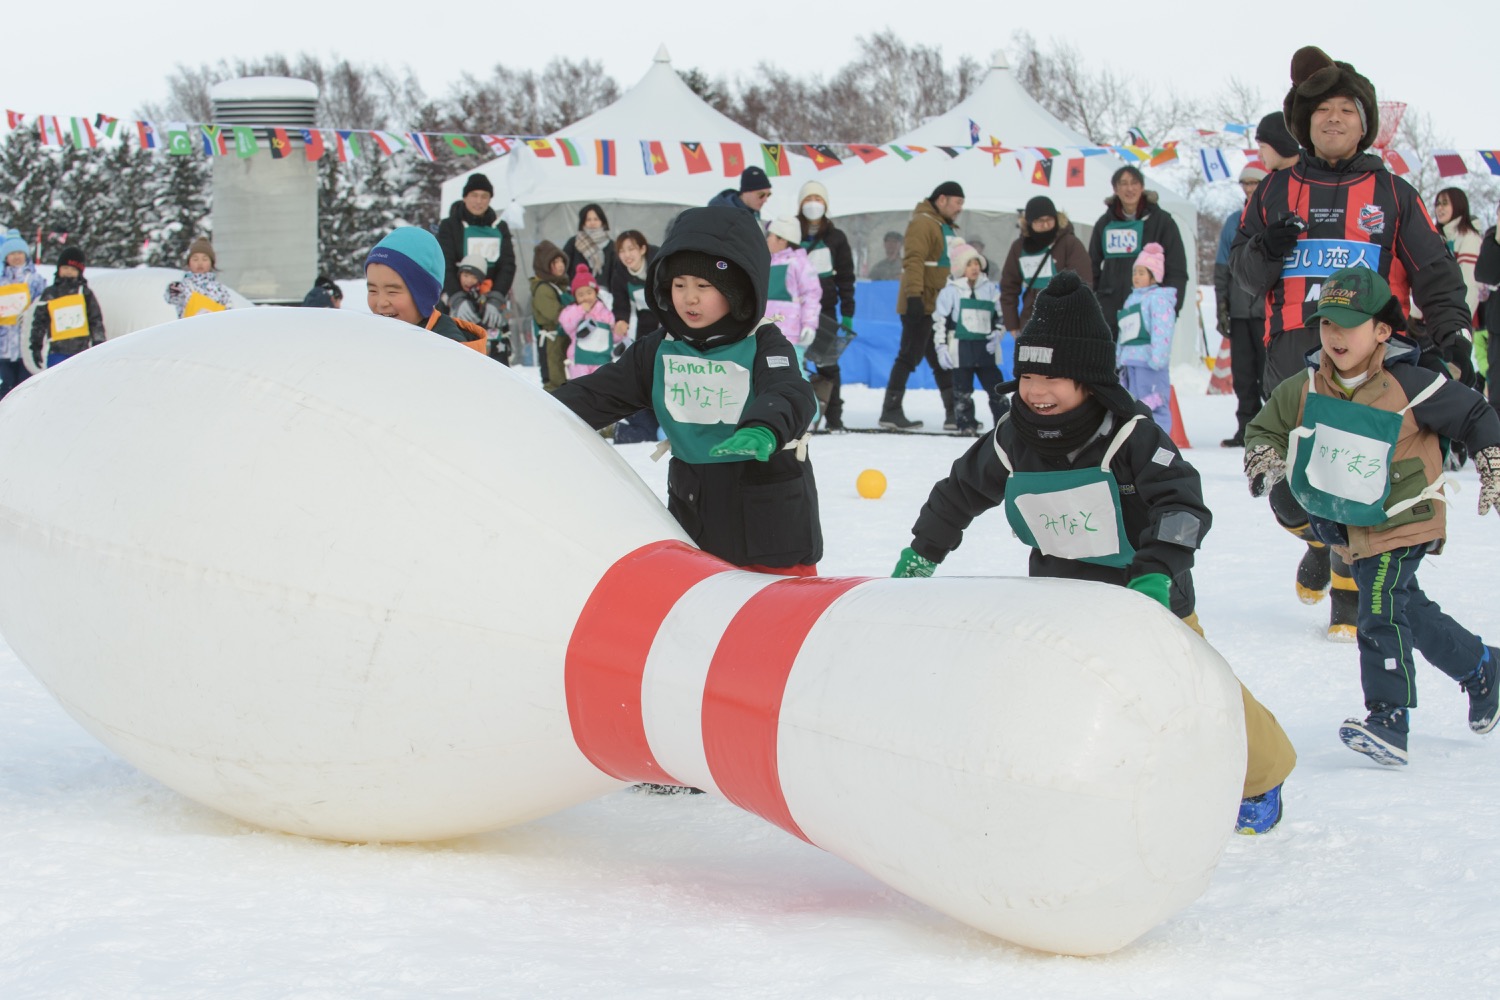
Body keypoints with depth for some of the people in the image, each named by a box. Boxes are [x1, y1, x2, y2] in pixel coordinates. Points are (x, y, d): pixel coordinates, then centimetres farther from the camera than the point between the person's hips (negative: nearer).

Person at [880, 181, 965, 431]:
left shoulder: (949, 228, 21)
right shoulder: (923, 223, -11)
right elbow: (914, 262, -21)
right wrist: (914, 296, -29)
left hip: (942, 309, 10)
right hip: (921, 307, -10)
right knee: (909, 357, -7)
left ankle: (954, 414, 14)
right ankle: (891, 411, -4)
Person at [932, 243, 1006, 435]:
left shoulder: (990, 289, 10)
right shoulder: (950, 291, -2)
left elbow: (999, 316, 19)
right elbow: (940, 321, -2)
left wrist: (996, 335, 3)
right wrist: (941, 348, -8)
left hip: (985, 348, 3)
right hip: (961, 349, -3)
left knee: (995, 387, 4)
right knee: (963, 390, 1)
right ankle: (967, 425, 8)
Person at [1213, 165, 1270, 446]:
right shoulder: (1233, 222, 16)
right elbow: (1222, 268, 18)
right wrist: (1221, 306, 12)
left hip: (1269, 310, -5)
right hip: (1239, 312, 5)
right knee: (1243, 373, 6)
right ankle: (1247, 429, 11)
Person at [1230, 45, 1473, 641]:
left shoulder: (1392, 195, 11)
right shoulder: (1276, 193, 16)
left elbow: (1435, 273, 7)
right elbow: (1242, 272, 15)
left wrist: (1450, 336, -9)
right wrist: (1265, 250, -8)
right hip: (1293, 355, 2)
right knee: (1289, 491, 1)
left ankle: (1351, 594, 8)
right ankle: (1324, 540, 34)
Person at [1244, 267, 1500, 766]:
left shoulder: (1409, 388, -16)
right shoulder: (1303, 392, -4)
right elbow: (1264, 429, 9)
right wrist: (1264, 459, -12)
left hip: (1402, 522, -6)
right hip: (1350, 530, 6)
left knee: (1380, 615, -18)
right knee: (1408, 609, 18)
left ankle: (1388, 722, -16)